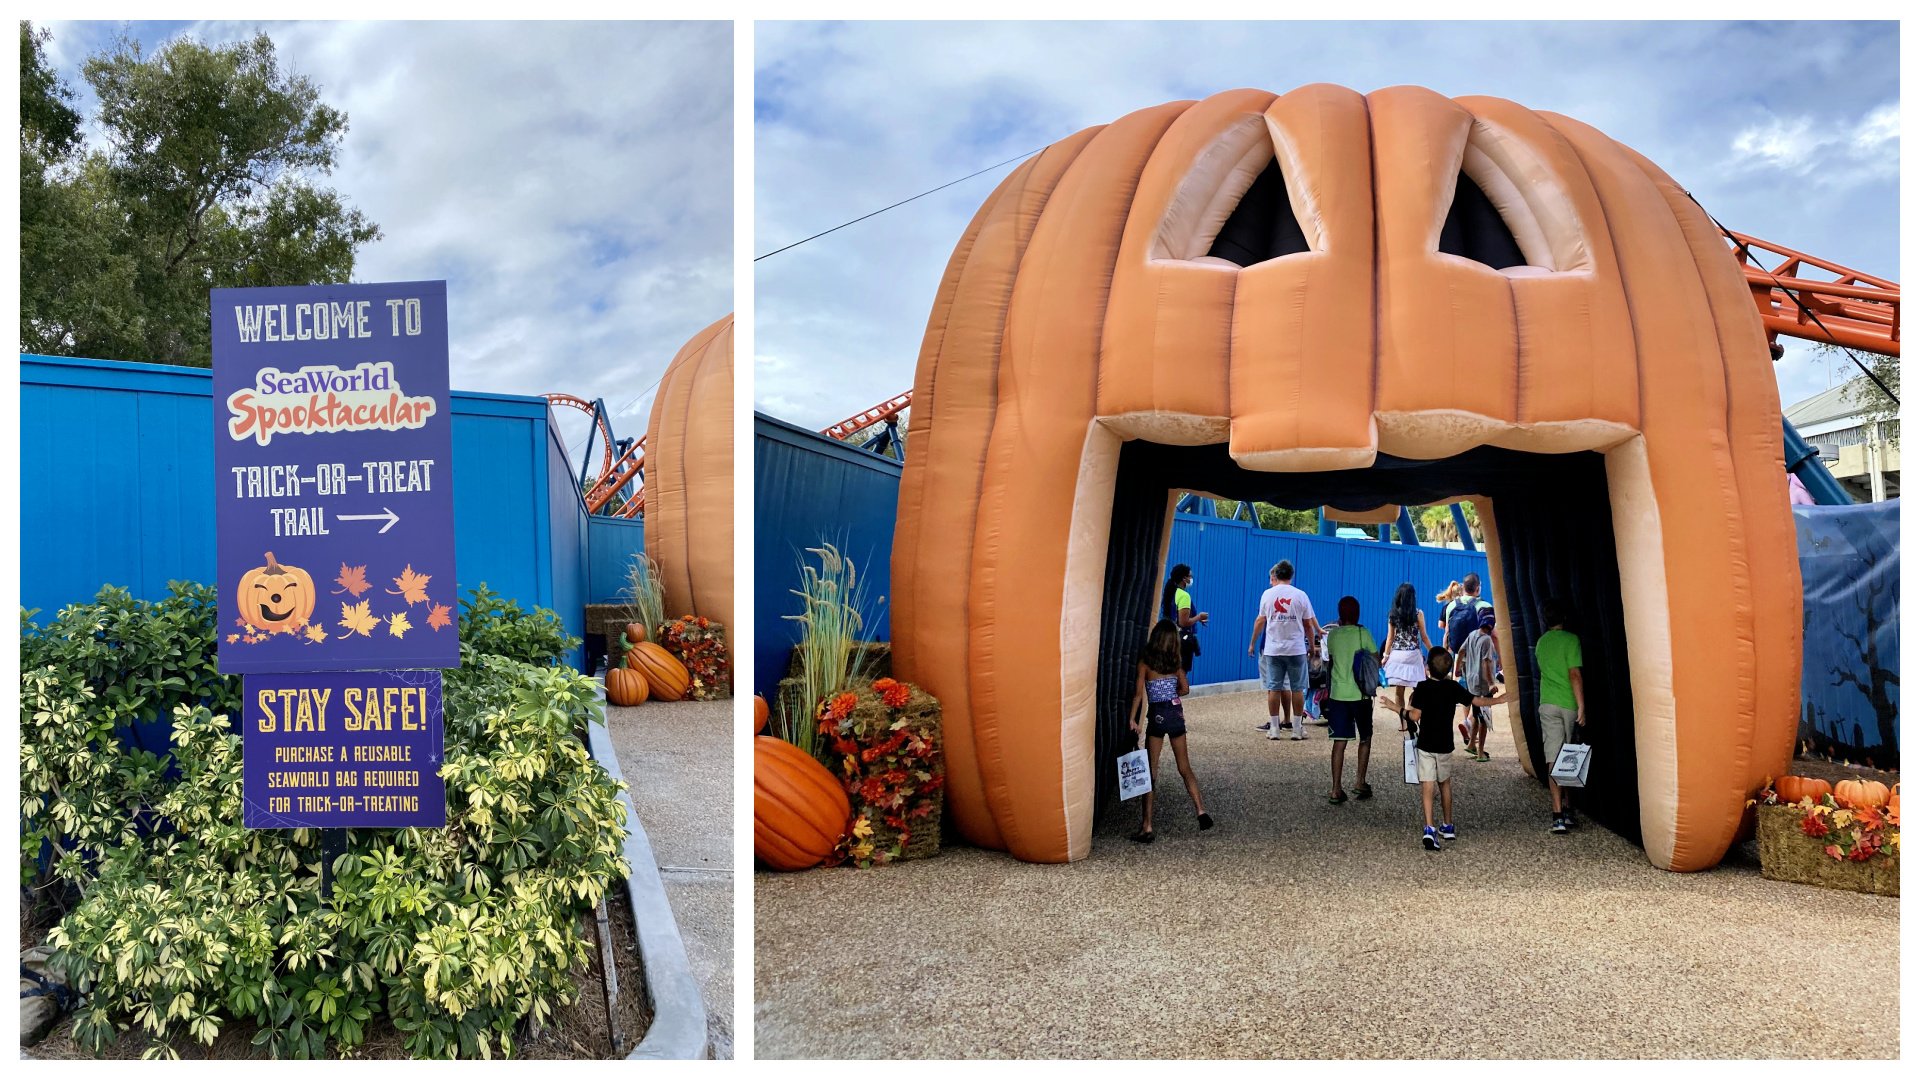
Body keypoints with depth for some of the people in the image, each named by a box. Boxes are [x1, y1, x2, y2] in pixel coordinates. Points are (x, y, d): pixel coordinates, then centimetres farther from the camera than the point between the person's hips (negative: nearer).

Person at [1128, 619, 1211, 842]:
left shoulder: (1146, 662, -6)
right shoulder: (1175, 661, 4)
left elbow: (1139, 693, -11)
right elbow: (1184, 689, 10)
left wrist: (1132, 718, -7)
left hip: (1156, 715, -3)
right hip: (1176, 713, 3)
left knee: (1151, 771, -1)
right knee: (1185, 767, 17)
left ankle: (1147, 826, -4)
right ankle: (1201, 810, 9)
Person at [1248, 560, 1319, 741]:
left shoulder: (1267, 594, 1)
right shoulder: (1300, 595, -1)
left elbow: (1260, 621, 6)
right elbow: (1308, 624, 2)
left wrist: (1252, 643, 17)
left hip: (1272, 650, 1)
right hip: (1296, 650, -1)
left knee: (1274, 688, 5)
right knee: (1297, 689, 6)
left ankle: (1274, 728, 6)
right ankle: (1298, 729, 9)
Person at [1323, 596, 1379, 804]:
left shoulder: (1332, 635, 1)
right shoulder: (1363, 633, -7)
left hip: (1338, 694, 2)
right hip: (1360, 694, -2)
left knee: (1340, 742, 3)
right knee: (1365, 738, 17)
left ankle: (1336, 790, -1)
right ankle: (1360, 783, 14)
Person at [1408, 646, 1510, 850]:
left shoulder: (1422, 687, -10)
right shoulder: (1453, 688, 0)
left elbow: (1416, 715, -15)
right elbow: (1476, 701, 9)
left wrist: (1406, 710, 7)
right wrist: (1498, 700, 24)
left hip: (1425, 744, -4)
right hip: (1445, 745, 4)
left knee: (1427, 786, -7)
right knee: (1445, 784, 21)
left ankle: (1429, 829, -21)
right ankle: (1447, 826, 32)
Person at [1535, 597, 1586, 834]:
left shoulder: (1540, 643, 11)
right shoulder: (1570, 639, -6)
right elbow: (1575, 675, -12)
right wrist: (1582, 707, -10)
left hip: (1548, 705, 2)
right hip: (1569, 705, -2)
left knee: (1554, 760, -4)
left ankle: (1559, 816, -12)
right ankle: (1568, 810, 22)